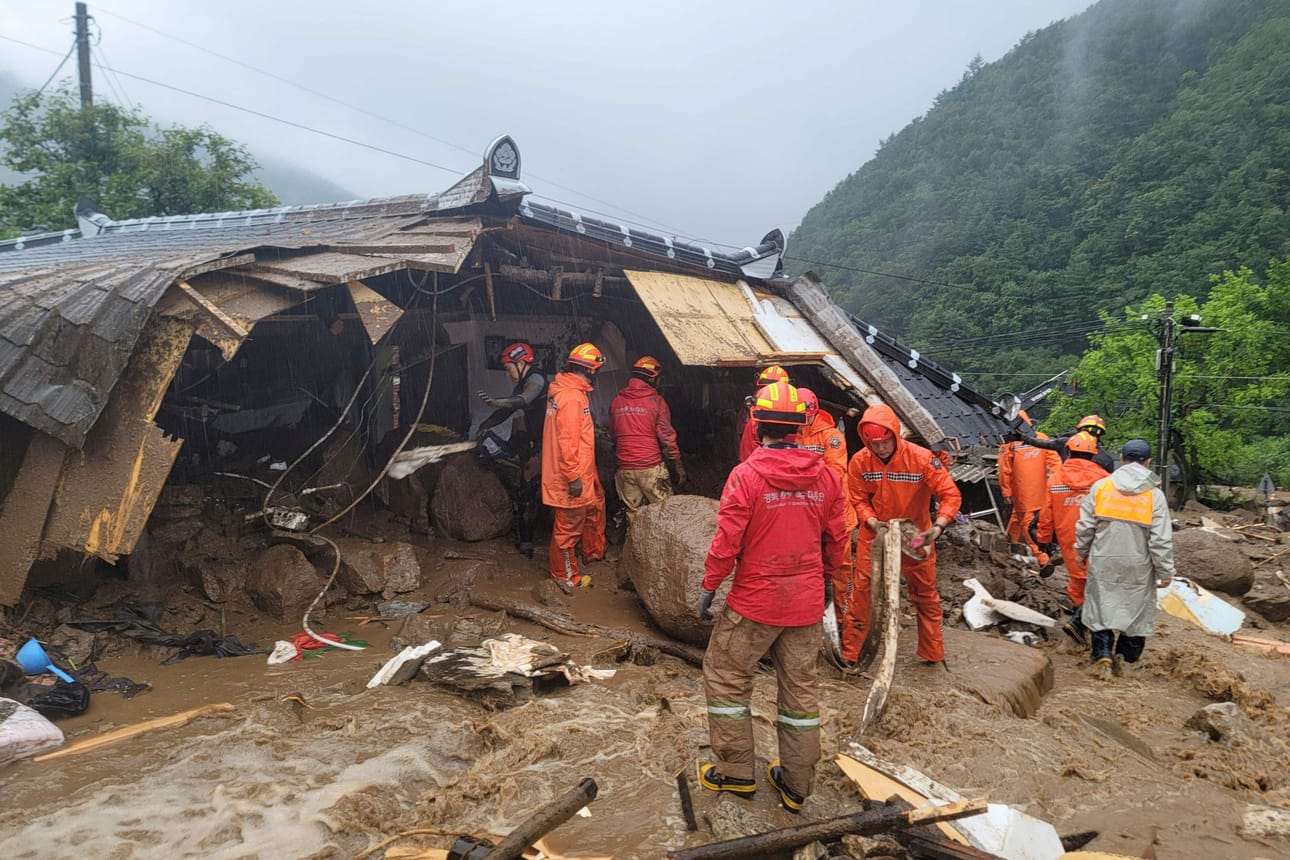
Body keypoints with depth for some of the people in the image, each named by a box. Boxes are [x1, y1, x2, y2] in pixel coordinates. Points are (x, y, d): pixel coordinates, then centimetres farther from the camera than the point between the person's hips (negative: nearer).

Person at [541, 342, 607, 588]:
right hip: (572, 477, -11)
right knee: (569, 526, 3)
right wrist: (574, 476, -23)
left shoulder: (563, 390, 9)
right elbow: (568, 441, -27)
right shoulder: (572, 397, -24)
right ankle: (566, 576, 17)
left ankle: (594, 551, 45)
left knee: (595, 505, 27)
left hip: (583, 472, 11)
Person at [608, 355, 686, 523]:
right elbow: (666, 436, -7)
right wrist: (678, 465, 0)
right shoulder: (656, 401, -7)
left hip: (625, 469, 5)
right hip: (651, 468, -4)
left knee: (633, 513, 13)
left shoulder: (616, 401, 6)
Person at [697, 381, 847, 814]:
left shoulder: (746, 475, -17)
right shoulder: (826, 476, -2)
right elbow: (836, 539, 7)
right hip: (808, 603, 5)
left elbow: (727, 542, -15)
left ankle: (736, 772, 22)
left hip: (755, 602, -5)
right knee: (800, 688, 16)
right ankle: (796, 784, 27)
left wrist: (708, 587, -2)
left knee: (725, 678, 14)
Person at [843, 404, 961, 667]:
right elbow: (859, 500, -4)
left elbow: (950, 494, -17)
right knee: (861, 592, 3)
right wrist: (872, 522, -22)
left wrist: (938, 526, -31)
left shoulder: (921, 458, -21)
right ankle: (848, 654, 15)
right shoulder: (859, 462, -15)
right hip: (874, 534, 1)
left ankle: (934, 655, 28)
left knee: (926, 595, 12)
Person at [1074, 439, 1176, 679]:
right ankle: (1122, 657, 19)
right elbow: (1161, 539, -6)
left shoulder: (1100, 487, -3)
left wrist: (1082, 551, 16)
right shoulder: (1155, 495, -6)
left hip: (1103, 562, 1)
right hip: (1138, 565, 0)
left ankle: (1103, 657, 1)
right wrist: (1165, 572, 2)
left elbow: (1085, 526, 1)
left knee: (1101, 607, 9)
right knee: (1136, 609, 15)